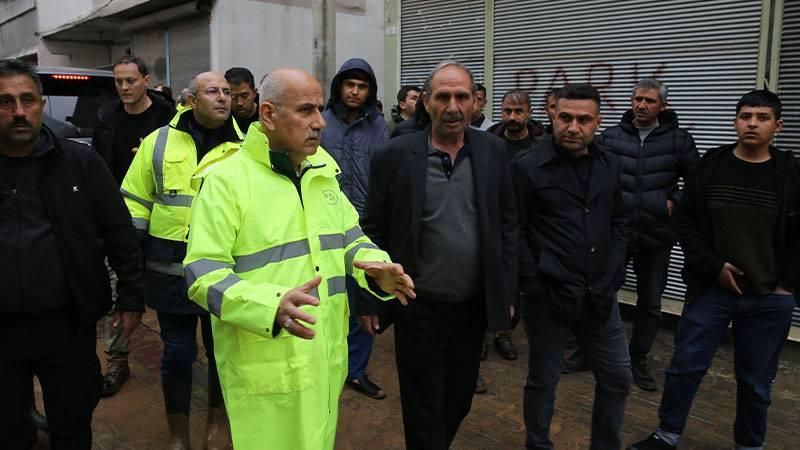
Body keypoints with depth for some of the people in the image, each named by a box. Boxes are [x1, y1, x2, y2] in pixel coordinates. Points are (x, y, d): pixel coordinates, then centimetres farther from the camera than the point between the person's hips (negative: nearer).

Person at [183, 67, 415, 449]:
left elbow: (348, 237, 16)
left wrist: (376, 267, -7)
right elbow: (202, 274, -17)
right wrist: (272, 306, -33)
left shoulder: (322, 172, 8)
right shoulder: (227, 179, -13)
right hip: (265, 366, -6)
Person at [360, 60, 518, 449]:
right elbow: (373, 232, -5)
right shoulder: (393, 155, -9)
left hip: (475, 306, 4)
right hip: (419, 307, -3)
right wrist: (368, 300, -3)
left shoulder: (492, 151, 0)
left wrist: (507, 293, 3)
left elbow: (507, 225, 4)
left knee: (459, 401, 21)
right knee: (424, 411, 10)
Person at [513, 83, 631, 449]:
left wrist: (614, 275, 4)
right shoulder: (527, 167, -9)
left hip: (599, 295, 5)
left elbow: (617, 223, 14)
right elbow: (515, 232, -9)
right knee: (543, 380, 11)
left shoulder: (609, 165, 7)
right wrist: (534, 286, -12)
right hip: (549, 296, -5)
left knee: (617, 377, 15)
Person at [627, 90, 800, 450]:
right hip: (711, 288, 0)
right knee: (685, 367, 5)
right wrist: (713, 266, -8)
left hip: (769, 299, 0)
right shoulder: (709, 166, -2)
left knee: (756, 382, 12)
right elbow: (685, 220, -1)